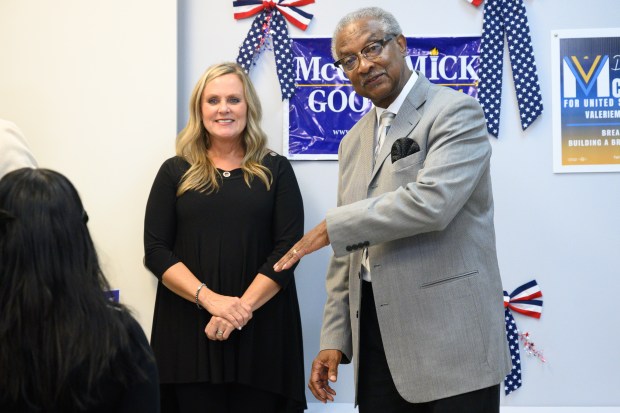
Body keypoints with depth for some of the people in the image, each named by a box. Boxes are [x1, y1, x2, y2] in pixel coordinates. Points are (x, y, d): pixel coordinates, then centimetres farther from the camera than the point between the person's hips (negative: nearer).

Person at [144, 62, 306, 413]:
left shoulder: (276, 171, 8)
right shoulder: (175, 172, 8)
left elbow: (287, 248, -1)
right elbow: (156, 250, 1)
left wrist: (243, 307, -14)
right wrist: (210, 299, -13)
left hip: (260, 328, 0)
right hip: (189, 328, 0)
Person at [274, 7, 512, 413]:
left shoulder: (456, 112, -6)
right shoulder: (354, 141, 16)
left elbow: (431, 201, -21)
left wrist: (331, 227, -14)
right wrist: (334, 339, 11)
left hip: (449, 337, -6)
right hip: (377, 338, 7)